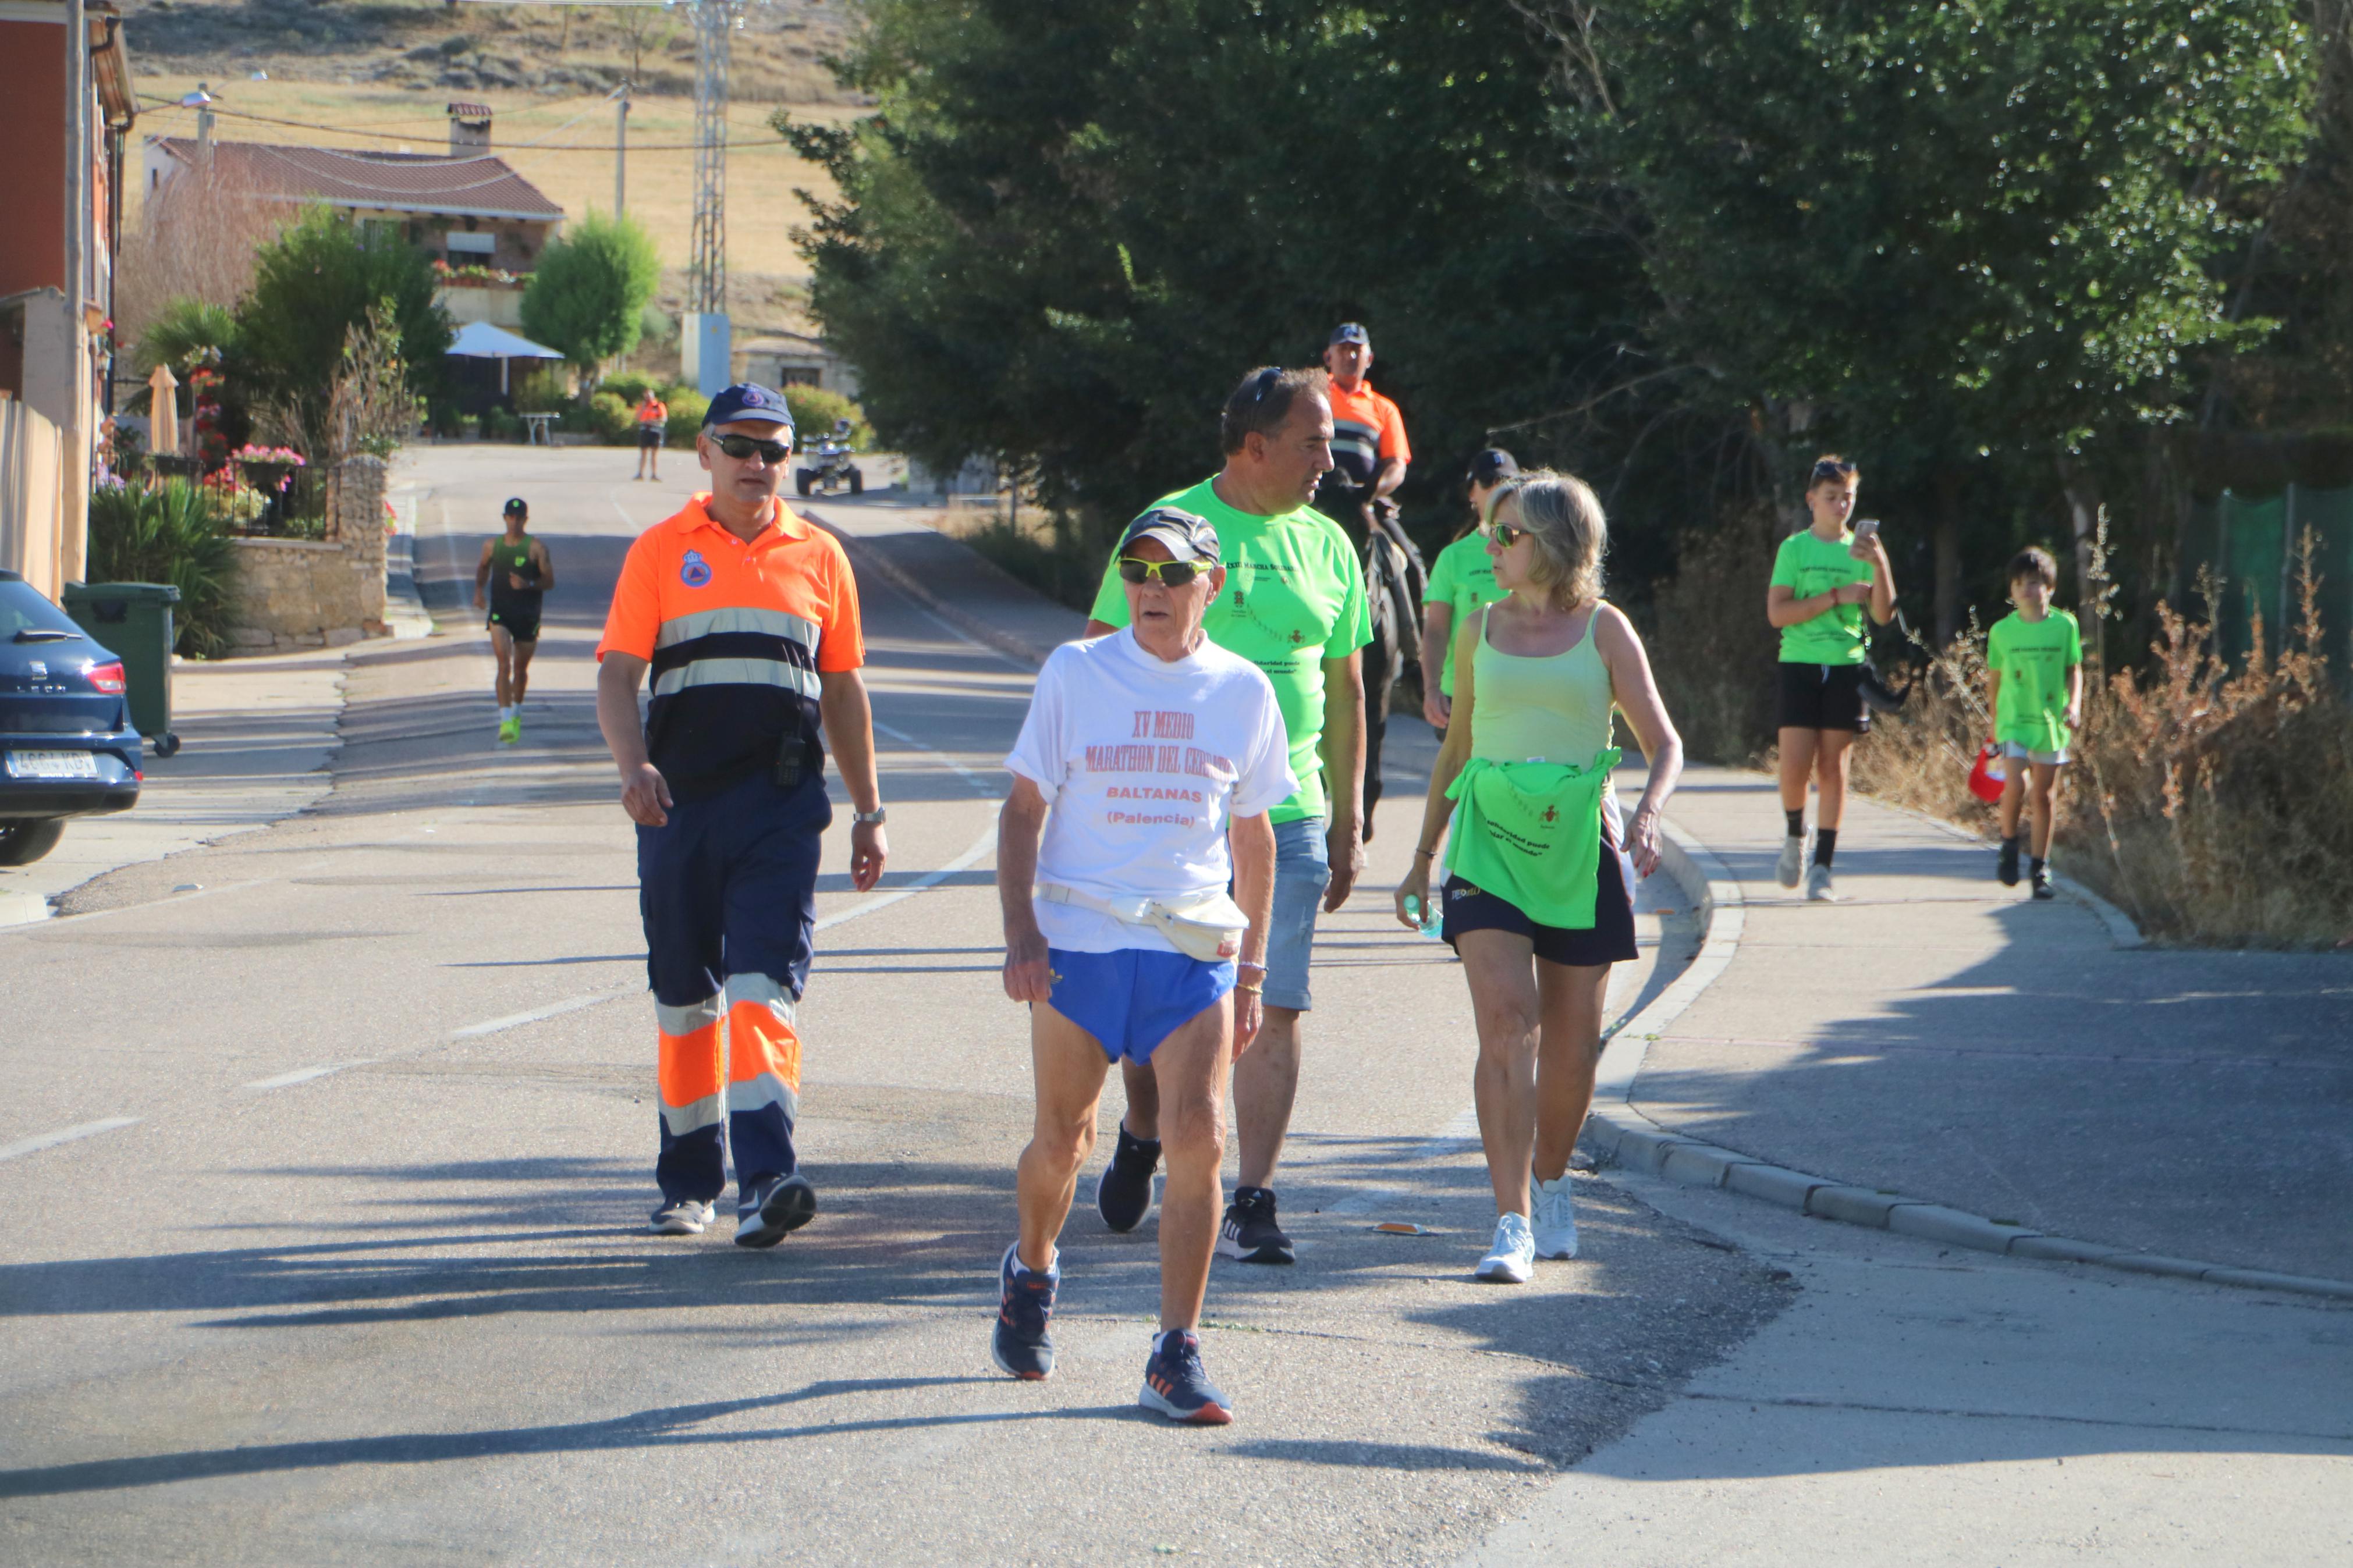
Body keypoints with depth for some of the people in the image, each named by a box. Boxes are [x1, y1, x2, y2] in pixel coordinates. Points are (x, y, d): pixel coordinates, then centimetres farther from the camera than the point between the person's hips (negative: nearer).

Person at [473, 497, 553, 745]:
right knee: (504, 665, -16)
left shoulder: (536, 548, -4)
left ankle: (517, 712, 36)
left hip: (528, 615, 0)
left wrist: (528, 584, -22)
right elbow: (483, 568, 23)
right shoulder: (492, 546, 5)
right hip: (500, 613, 0)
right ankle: (505, 719, -22)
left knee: (520, 668, 11)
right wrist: (478, 591, 7)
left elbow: (550, 581, -4)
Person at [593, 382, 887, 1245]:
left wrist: (869, 812, 14)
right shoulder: (660, 552, 7)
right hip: (678, 800, 1)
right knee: (684, 996, 8)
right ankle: (689, 1182, 19)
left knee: (764, 985, -14)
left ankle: (766, 1176, -22)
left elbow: (844, 691, 16)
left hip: (783, 798, -1)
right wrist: (633, 764, -18)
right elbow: (617, 675, 1)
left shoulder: (818, 556, 11)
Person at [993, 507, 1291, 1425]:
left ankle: (1176, 1356, -8)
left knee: (1199, 1138, -13)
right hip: (1078, 942, -1)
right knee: (1063, 1142, 8)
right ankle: (1032, 1271, 40)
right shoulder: (1074, 674, 2)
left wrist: (1251, 972, 13)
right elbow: (1023, 810, 4)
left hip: (1193, 949, 1)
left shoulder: (1243, 692, 7)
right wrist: (1020, 932, -8)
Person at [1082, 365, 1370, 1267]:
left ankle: (1253, 1203, -3)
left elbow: (1344, 689, 16)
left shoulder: (1326, 547, 11)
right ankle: (1141, 1143, 33)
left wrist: (1348, 824, 14)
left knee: (1274, 1008, -5)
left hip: (1288, 817, 2)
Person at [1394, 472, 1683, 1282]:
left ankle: (1551, 1185, 32)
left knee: (1572, 1039, 7)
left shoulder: (1603, 629, 2)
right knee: (1505, 1022, -15)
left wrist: (1648, 814, -17)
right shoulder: (1480, 630, 10)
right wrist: (1423, 857, 20)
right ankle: (1513, 1225, -19)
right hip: (1490, 842, 1)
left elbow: (1665, 743, 2)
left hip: (1580, 845, -1)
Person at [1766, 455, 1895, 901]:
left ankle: (1822, 867, 3)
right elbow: (1777, 612, -7)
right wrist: (1836, 597, -14)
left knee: (1834, 766, -1)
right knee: (1796, 764, -9)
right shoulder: (1795, 549, 2)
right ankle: (1795, 836, 19)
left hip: (1846, 666, 2)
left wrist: (1881, 564, -15)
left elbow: (1884, 614, 0)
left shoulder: (1860, 550, 8)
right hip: (1800, 664, -2)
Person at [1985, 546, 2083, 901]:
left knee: (2044, 795, 4)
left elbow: (2074, 671, 7)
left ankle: (2039, 868, 13)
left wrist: (2074, 705, -8)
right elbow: (1994, 679, 11)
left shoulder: (2065, 626, 0)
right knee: (2016, 785, -18)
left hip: (2051, 722, 1)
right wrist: (1995, 720, 14)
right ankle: (2009, 845, 8)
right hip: (2014, 721, -1)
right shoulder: (2002, 631, 1)